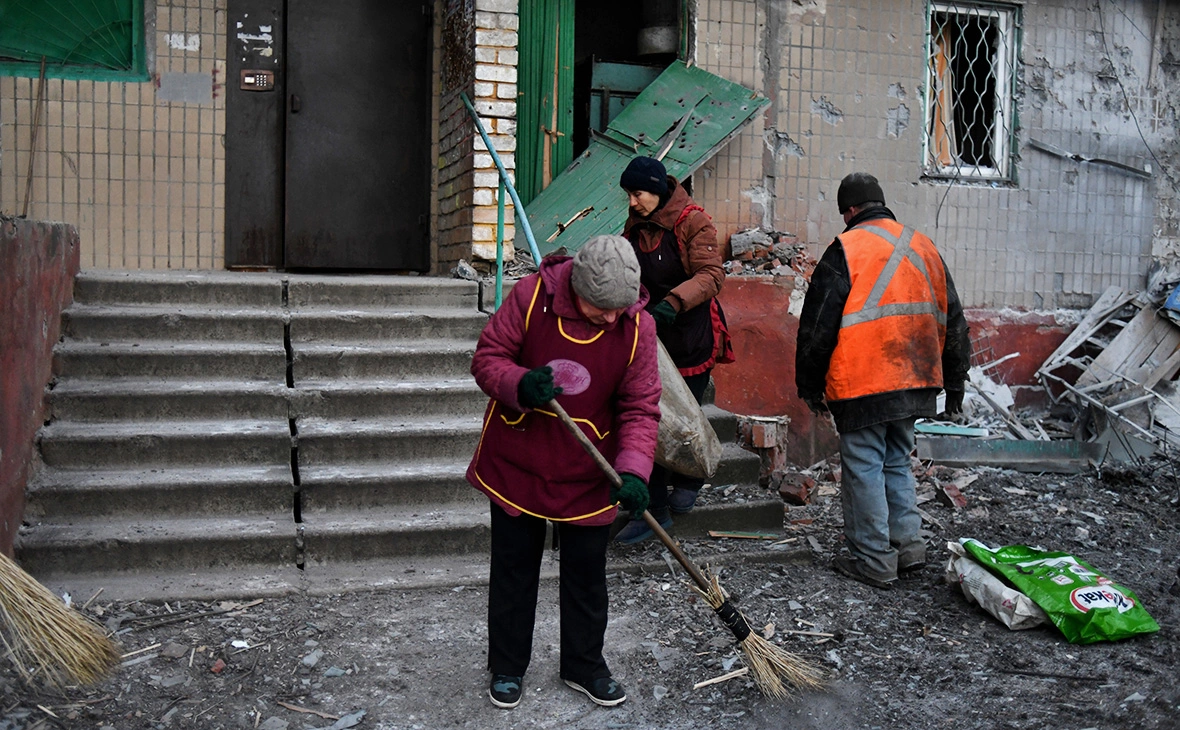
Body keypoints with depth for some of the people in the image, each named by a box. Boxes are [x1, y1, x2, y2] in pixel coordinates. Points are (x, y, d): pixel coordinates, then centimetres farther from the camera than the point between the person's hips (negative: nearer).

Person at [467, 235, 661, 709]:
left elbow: (640, 408, -11)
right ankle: (507, 668, 32)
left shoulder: (638, 326, -13)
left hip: (588, 474, 1)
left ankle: (584, 666, 35)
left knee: (587, 574, 14)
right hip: (516, 462, -1)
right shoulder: (531, 296, -17)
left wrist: (633, 470, -26)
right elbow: (487, 359, -10)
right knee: (513, 571, 14)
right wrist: (520, 385, -31)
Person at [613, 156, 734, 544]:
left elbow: (711, 275, -21)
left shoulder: (693, 221, -11)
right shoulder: (635, 226, 10)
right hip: (654, 336, 6)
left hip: (692, 336, -6)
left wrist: (673, 302, -35)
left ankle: (688, 481, 32)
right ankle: (653, 508, 10)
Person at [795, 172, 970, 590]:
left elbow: (818, 325, -8)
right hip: (914, 383, 7)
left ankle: (873, 562, 7)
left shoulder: (846, 250, -8)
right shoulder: (924, 247, 12)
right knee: (897, 463, 19)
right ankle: (908, 545, 20)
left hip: (863, 386, -6)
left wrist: (810, 386, 2)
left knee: (864, 469, 2)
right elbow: (952, 322, 17)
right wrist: (954, 383, 25)